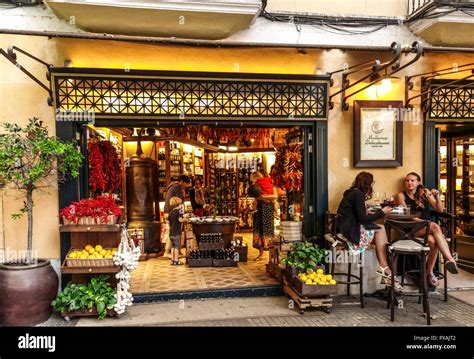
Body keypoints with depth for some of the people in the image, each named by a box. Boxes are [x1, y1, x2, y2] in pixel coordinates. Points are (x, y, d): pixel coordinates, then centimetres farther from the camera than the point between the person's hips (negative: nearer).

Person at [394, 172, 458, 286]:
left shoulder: (425, 192, 13)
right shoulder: (401, 195, 5)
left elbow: (440, 210, 9)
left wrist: (437, 197, -9)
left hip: (427, 227, 3)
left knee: (433, 241, -33)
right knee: (435, 227, -33)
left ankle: (430, 272, -21)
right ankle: (450, 259, -41)